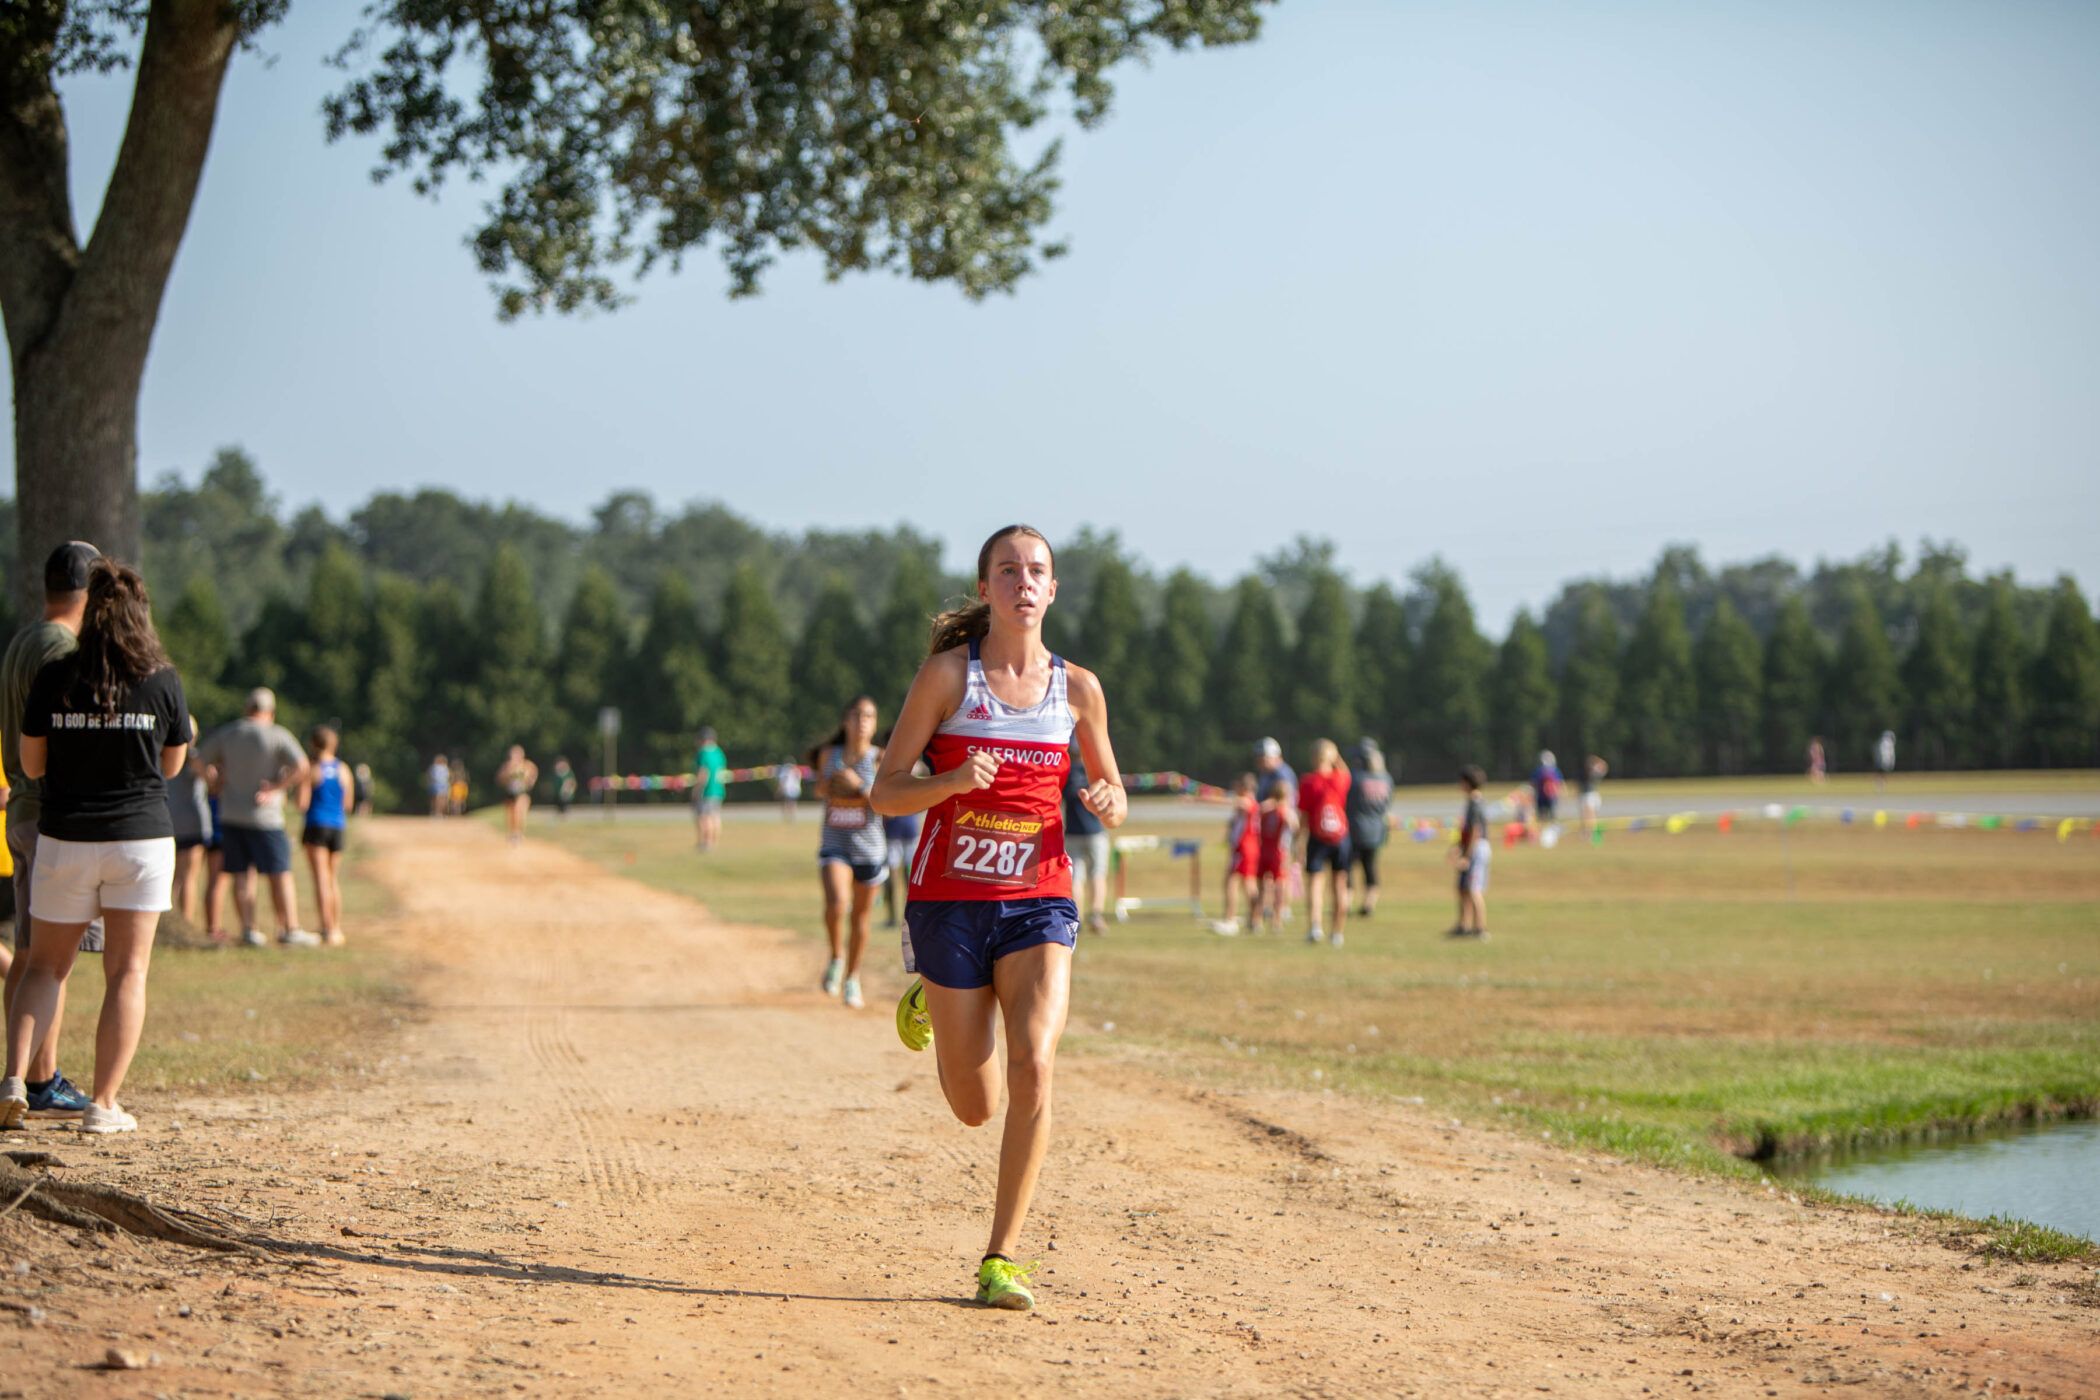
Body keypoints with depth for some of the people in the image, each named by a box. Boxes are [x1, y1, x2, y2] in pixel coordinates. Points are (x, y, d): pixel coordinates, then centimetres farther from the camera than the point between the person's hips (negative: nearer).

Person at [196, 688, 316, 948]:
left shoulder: (225, 734, 5)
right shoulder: (277, 735, -7)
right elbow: (301, 767, -18)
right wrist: (275, 789, -13)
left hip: (230, 816, 4)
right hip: (264, 817, -4)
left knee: (242, 875, 8)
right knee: (280, 875, 0)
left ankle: (248, 929, 3)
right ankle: (290, 929, 0)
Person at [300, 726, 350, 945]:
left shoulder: (311, 768, -7)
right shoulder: (342, 769, 7)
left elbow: (302, 804, -11)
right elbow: (347, 804, 9)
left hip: (316, 825, -4)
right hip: (337, 827, 4)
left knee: (321, 879, -6)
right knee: (333, 879, 16)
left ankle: (327, 929, -14)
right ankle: (337, 929, 17)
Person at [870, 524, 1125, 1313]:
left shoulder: (1076, 688, 4)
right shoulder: (948, 673, -3)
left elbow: (1112, 793, 16)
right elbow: (886, 792, -3)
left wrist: (1109, 806, -8)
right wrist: (951, 781, -23)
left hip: (1038, 902, 1)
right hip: (949, 900, -1)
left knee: (1034, 1067, -21)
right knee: (976, 1107, 7)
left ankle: (1003, 1257, -11)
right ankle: (932, 1003, 41)